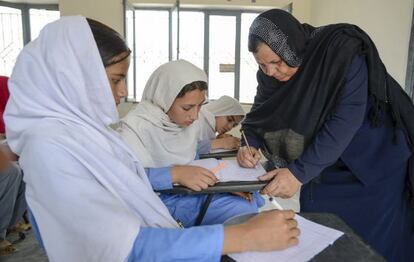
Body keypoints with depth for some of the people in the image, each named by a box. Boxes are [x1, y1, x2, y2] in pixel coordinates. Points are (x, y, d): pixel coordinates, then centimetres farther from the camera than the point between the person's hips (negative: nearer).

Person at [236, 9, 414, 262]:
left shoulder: (343, 51, -27)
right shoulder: (271, 73, -10)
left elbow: (345, 120, -32)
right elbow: (259, 115, 1)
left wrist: (299, 172, -36)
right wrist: (251, 145, -21)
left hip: (374, 164, -4)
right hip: (323, 169, 5)